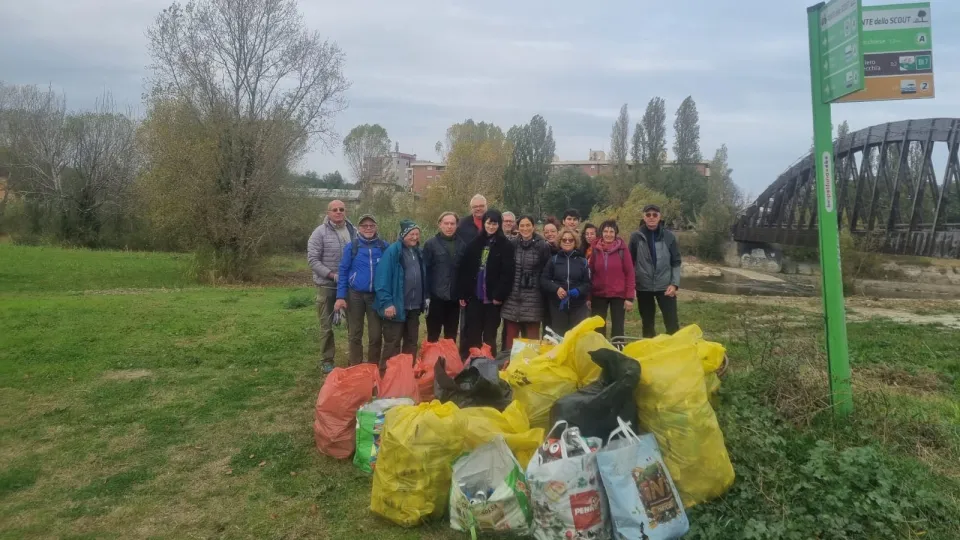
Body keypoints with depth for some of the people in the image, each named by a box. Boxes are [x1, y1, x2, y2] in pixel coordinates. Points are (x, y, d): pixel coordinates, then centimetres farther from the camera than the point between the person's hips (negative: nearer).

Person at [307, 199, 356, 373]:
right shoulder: (320, 232, -8)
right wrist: (332, 275, -19)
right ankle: (326, 361, 18)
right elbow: (312, 260, -11)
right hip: (327, 286, -3)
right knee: (327, 326, 6)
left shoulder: (354, 231, 3)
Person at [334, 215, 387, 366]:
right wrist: (341, 296, -8)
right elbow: (343, 272, -2)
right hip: (355, 295, 0)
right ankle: (355, 367, 22)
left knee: (376, 334, 5)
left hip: (376, 295, 1)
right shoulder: (351, 247, -3)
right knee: (354, 334, 9)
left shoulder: (384, 247, 0)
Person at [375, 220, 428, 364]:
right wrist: (387, 303, -20)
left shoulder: (419, 252, 10)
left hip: (414, 307, 7)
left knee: (411, 342, 16)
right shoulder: (392, 251, -12)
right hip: (396, 306, -7)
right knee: (392, 344, 1)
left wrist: (425, 298, 12)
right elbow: (382, 279, -16)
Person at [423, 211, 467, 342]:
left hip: (455, 297, 3)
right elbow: (425, 270, -5)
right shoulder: (431, 244, -1)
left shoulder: (462, 245, 7)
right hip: (436, 296, -3)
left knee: (451, 336, 12)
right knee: (433, 335, 6)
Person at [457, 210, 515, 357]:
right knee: (472, 333, 8)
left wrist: (499, 295, -13)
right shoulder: (475, 243, 7)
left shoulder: (506, 245, -2)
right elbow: (464, 269, 7)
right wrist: (462, 293, 1)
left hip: (493, 297, -3)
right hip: (474, 296, 3)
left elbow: (507, 273, -7)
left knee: (489, 335, 7)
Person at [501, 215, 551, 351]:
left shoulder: (542, 246, -3)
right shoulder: (511, 244, 4)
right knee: (510, 335, 5)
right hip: (513, 296, 2)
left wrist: (544, 292, -2)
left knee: (531, 336, 4)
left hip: (533, 297, -2)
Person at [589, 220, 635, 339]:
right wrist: (589, 296, 3)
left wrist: (630, 297, -9)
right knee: (598, 328, 8)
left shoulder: (622, 249, -4)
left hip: (619, 295, -2)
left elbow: (630, 273, -5)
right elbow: (591, 273, 5)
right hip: (598, 295, 2)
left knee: (618, 328, 5)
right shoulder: (596, 249, 2)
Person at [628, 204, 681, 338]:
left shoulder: (669, 236, -1)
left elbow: (676, 263, 2)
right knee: (648, 324, 11)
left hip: (665, 287, -1)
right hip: (643, 288, 1)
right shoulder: (636, 237, -1)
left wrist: (674, 283, -8)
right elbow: (630, 262, 3)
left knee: (672, 324, -2)